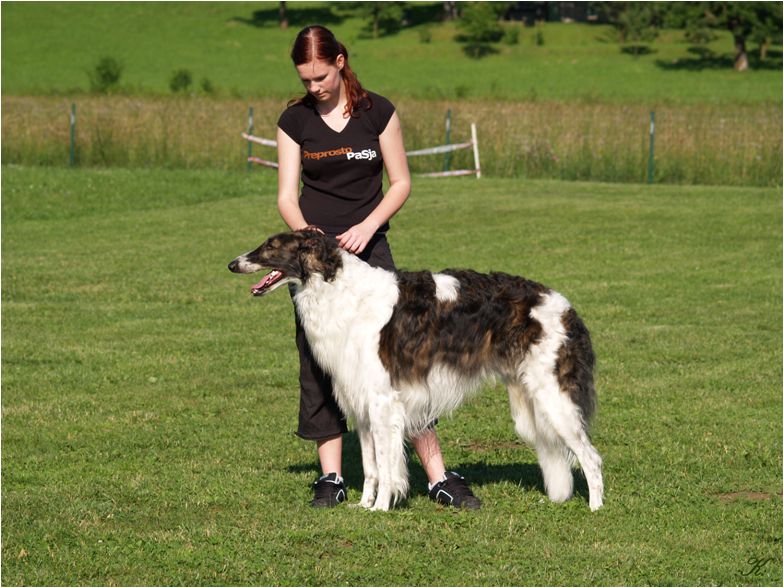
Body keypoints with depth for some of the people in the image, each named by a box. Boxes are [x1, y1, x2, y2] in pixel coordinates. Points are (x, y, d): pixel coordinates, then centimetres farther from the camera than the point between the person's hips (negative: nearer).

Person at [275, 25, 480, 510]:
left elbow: (401, 182, 3)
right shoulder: (295, 120, 3)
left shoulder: (377, 111, -1)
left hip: (369, 249, -2)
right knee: (318, 365, 1)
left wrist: (368, 225, -12)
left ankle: (438, 476, -5)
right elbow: (287, 195, 1)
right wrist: (303, 231, -19)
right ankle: (331, 476, 9)